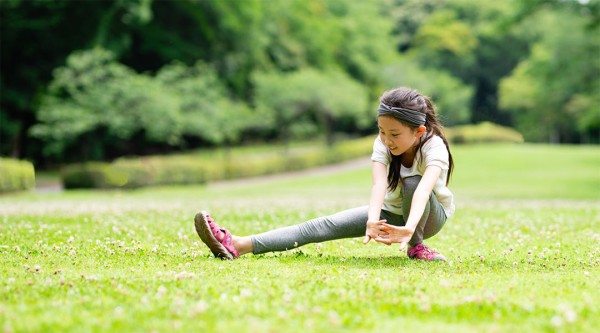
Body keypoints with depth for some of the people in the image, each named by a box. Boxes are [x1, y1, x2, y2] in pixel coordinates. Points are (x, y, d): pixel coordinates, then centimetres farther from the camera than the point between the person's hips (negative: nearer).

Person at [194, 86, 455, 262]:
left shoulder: (433, 146, -30)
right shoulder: (382, 144, -20)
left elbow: (423, 189, -50)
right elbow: (379, 184, -40)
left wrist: (409, 229, -70)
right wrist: (372, 221, -61)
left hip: (431, 214, -3)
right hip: (392, 212, 3)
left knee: (412, 182, -38)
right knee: (327, 225, -19)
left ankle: (416, 245, -16)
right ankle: (240, 245, -32)